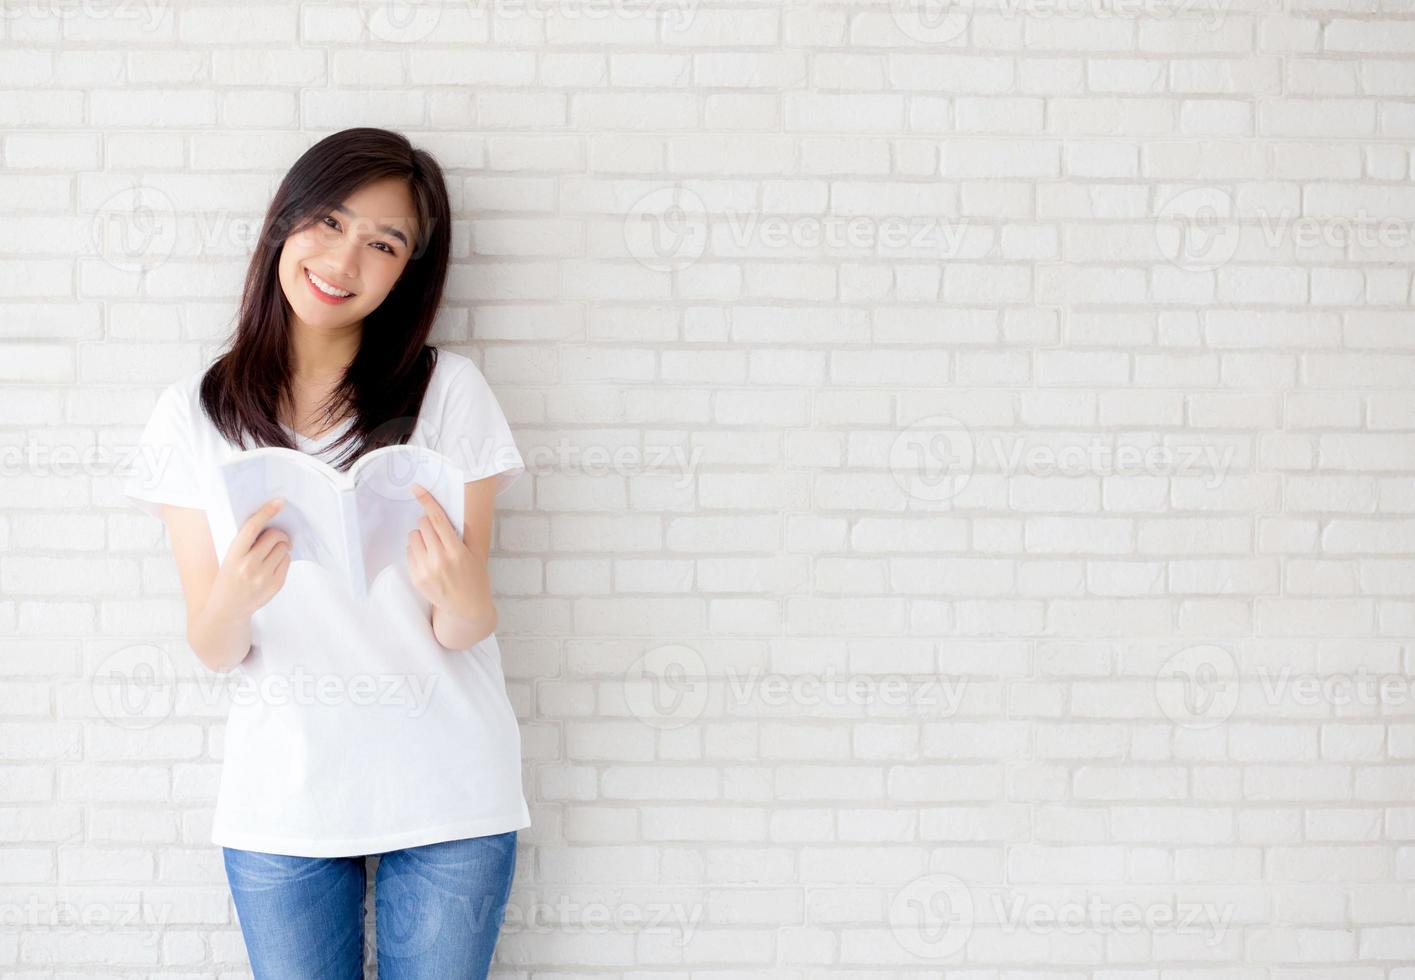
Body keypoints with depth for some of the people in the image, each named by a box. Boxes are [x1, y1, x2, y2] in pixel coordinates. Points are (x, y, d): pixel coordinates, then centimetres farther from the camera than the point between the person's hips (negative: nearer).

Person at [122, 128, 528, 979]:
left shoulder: (449, 391, -6)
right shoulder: (194, 413, -1)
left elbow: (469, 631, -6)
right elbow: (215, 653, -2)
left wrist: (458, 593, -29)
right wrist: (234, 597, -24)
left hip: (446, 802, -1)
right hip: (280, 801, 1)